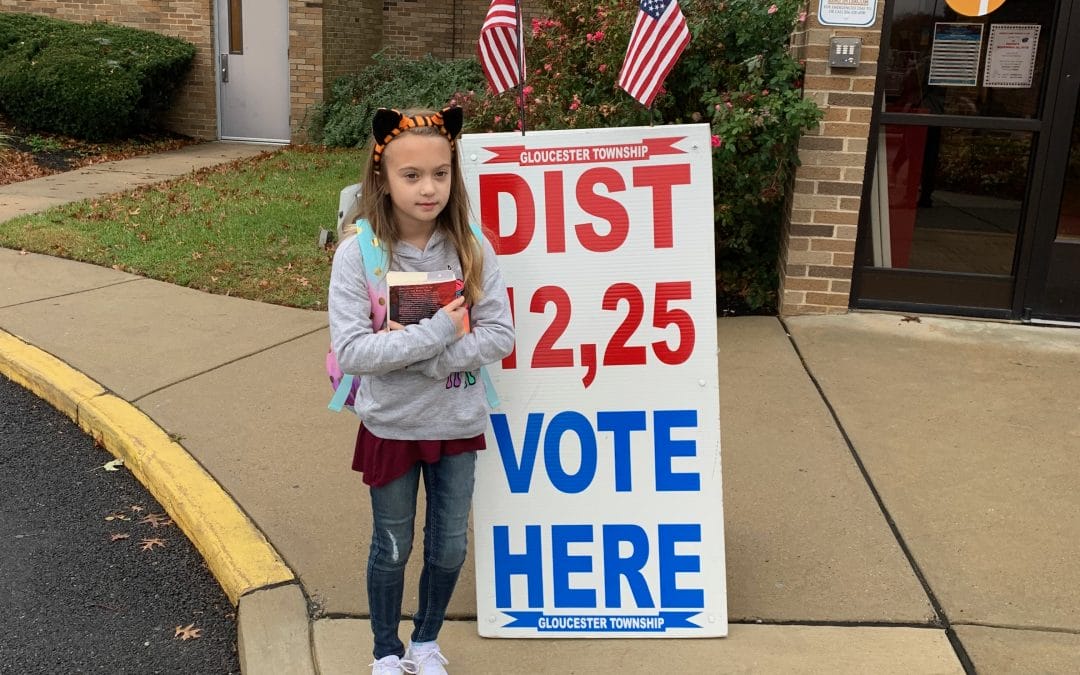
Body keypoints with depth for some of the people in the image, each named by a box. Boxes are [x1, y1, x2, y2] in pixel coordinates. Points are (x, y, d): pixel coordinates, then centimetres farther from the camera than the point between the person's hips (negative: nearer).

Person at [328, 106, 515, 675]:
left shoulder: (472, 249, -9)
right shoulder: (358, 252, -16)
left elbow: (498, 337, -13)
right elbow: (350, 352, -22)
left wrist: (419, 358, -23)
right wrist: (436, 333, -26)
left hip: (457, 423, 2)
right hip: (391, 426, -2)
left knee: (449, 548, 16)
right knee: (392, 549, 16)